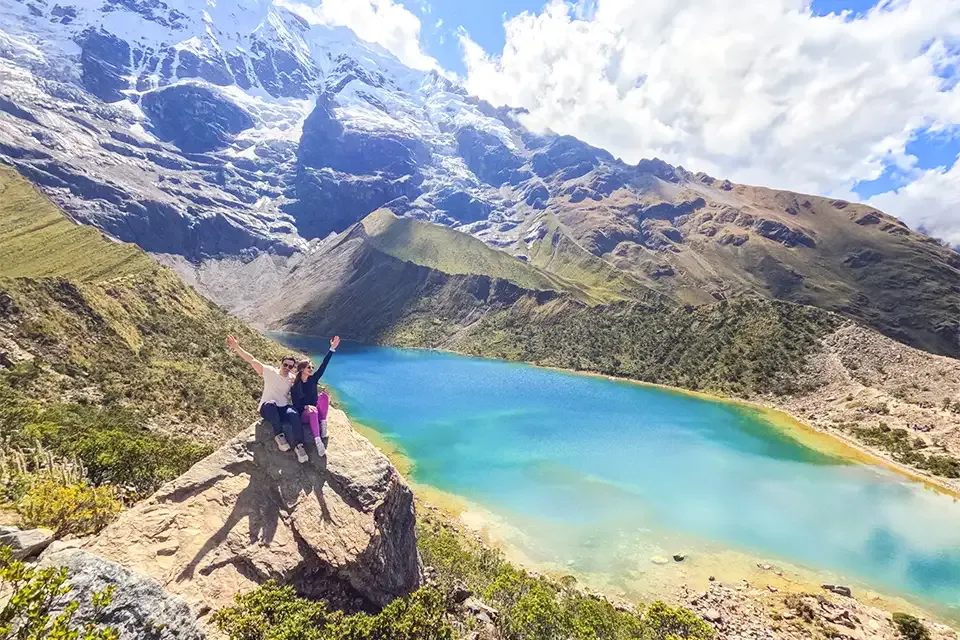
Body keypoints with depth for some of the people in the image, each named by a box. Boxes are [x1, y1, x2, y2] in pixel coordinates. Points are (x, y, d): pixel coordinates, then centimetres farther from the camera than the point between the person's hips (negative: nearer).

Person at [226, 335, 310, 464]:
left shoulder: (293, 379, 8)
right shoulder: (269, 371, 1)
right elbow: (252, 360, -4)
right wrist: (236, 347, -11)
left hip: (283, 409, 1)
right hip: (267, 408, -1)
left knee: (294, 414, -35)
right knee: (271, 403, -40)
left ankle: (299, 445, -39)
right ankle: (278, 435, -30)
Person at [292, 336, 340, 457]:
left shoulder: (313, 380, 1)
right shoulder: (295, 387, -7)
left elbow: (323, 366, -8)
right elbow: (296, 406, -8)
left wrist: (332, 348, -17)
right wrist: (306, 407, -31)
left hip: (316, 412, 4)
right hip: (304, 415, -4)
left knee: (324, 395, -25)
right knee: (313, 412, -40)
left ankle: (323, 424, -19)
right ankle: (318, 442, -46)